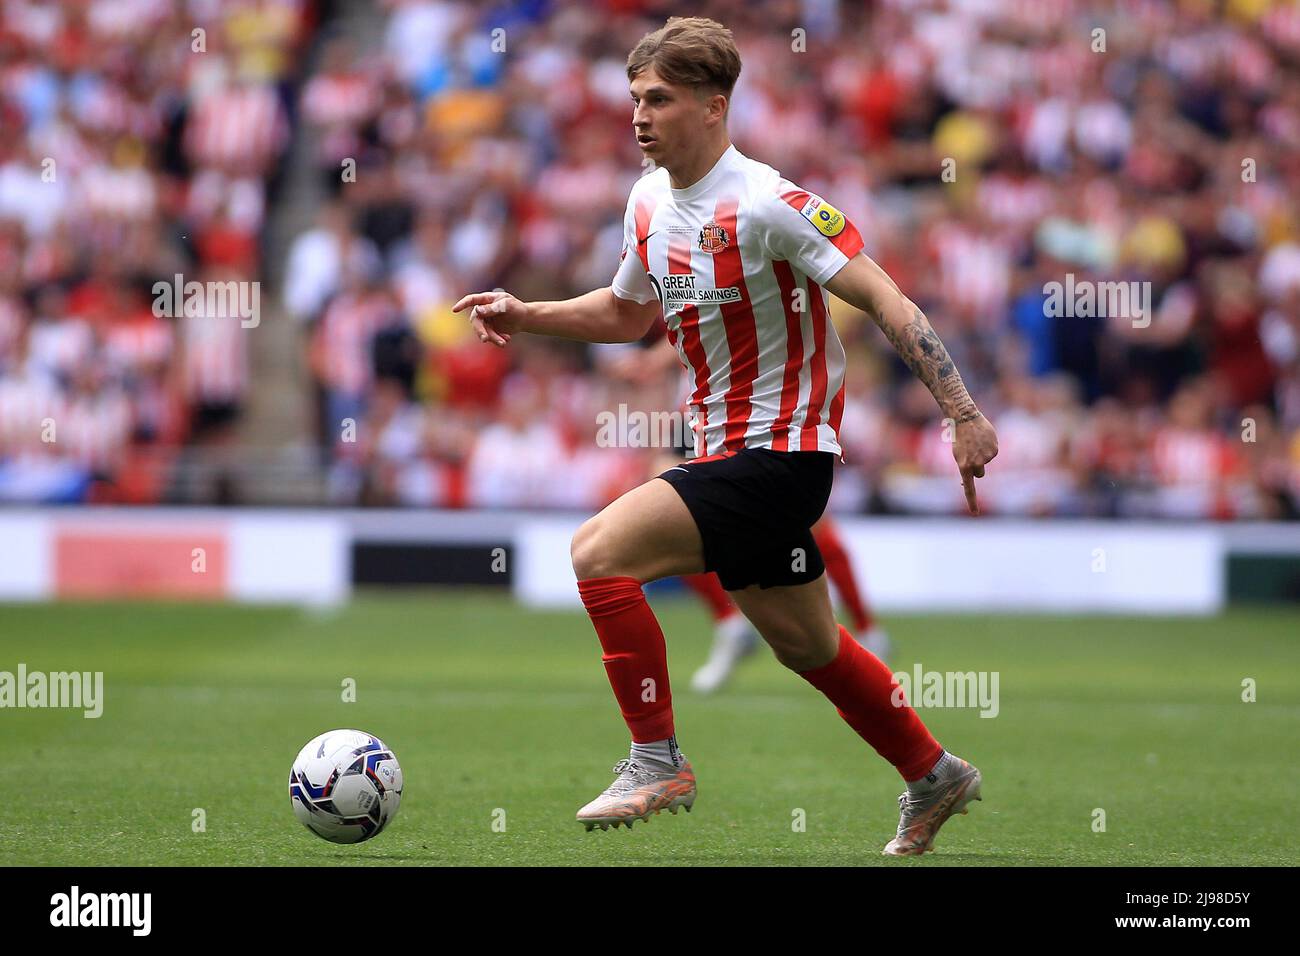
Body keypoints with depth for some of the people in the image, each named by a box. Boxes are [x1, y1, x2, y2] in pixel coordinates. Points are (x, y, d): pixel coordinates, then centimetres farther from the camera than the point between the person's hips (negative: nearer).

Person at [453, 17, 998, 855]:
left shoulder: (766, 204, -19)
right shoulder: (650, 203, 6)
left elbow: (886, 301, -19)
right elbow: (628, 313, 25)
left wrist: (963, 414, -23)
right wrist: (528, 317, 10)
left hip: (779, 456, -9)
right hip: (730, 450, 9)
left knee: (600, 551, -19)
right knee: (807, 645, 19)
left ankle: (657, 763, -8)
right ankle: (935, 778, 37)